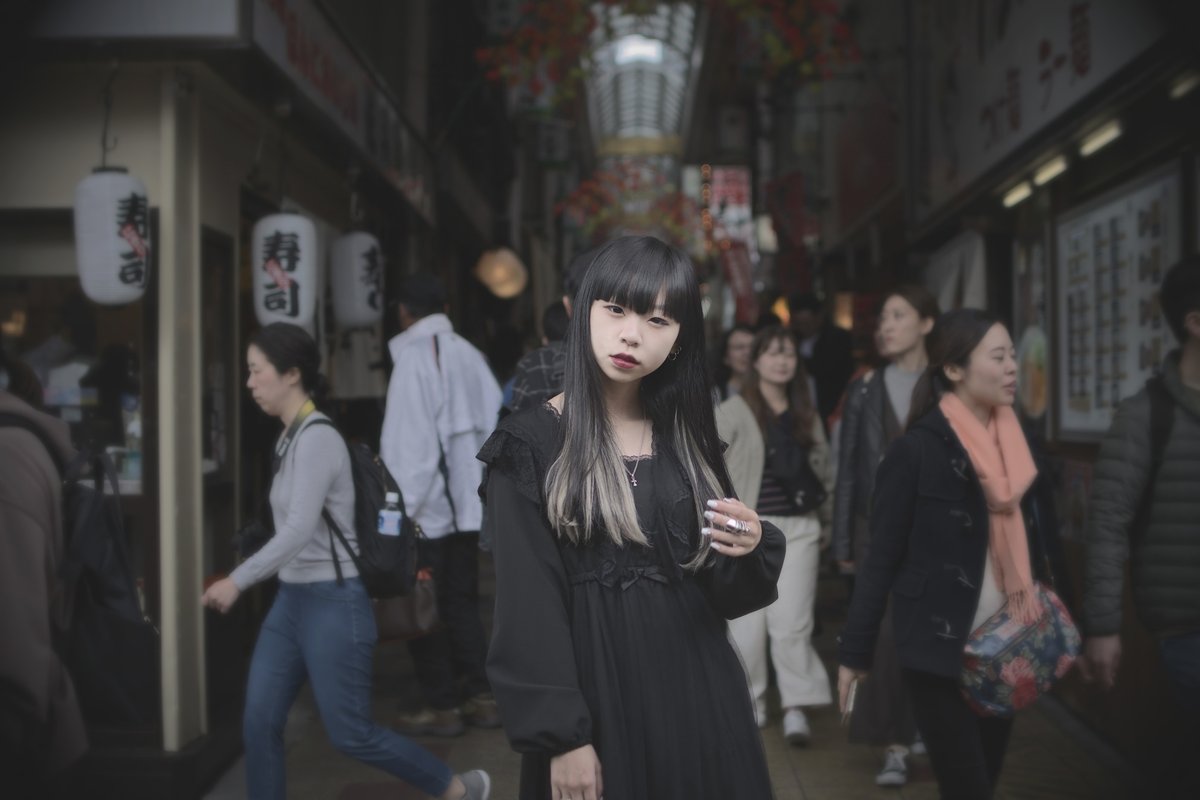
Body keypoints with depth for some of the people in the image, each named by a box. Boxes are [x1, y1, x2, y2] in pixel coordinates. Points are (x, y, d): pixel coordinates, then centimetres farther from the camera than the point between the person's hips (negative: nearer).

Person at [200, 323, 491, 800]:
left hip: (333, 602, -9)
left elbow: (300, 530, -26)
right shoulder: (290, 438, 11)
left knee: (351, 735, 0)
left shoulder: (317, 439, -17)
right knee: (259, 723, 5)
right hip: (292, 599, 9)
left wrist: (238, 581, -26)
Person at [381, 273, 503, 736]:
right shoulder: (469, 355, 7)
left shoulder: (414, 358, -12)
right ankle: (482, 697, 19)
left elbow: (407, 443, -16)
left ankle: (442, 706, 10)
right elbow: (494, 425, 6)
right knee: (461, 603, 15)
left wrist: (401, 506, -14)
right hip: (466, 504, 7)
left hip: (427, 508, -7)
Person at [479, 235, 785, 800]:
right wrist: (561, 735, -15)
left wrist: (751, 548, -13)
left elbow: (722, 592, 7)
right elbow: (528, 605, -10)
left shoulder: (688, 439, 6)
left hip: (697, 694, 4)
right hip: (595, 698, -4)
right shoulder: (530, 446, -7)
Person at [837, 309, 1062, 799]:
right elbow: (882, 558, -9)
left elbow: (1034, 540, 13)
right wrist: (854, 652, -8)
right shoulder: (917, 450, -12)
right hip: (939, 649, -6)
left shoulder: (1016, 441, 7)